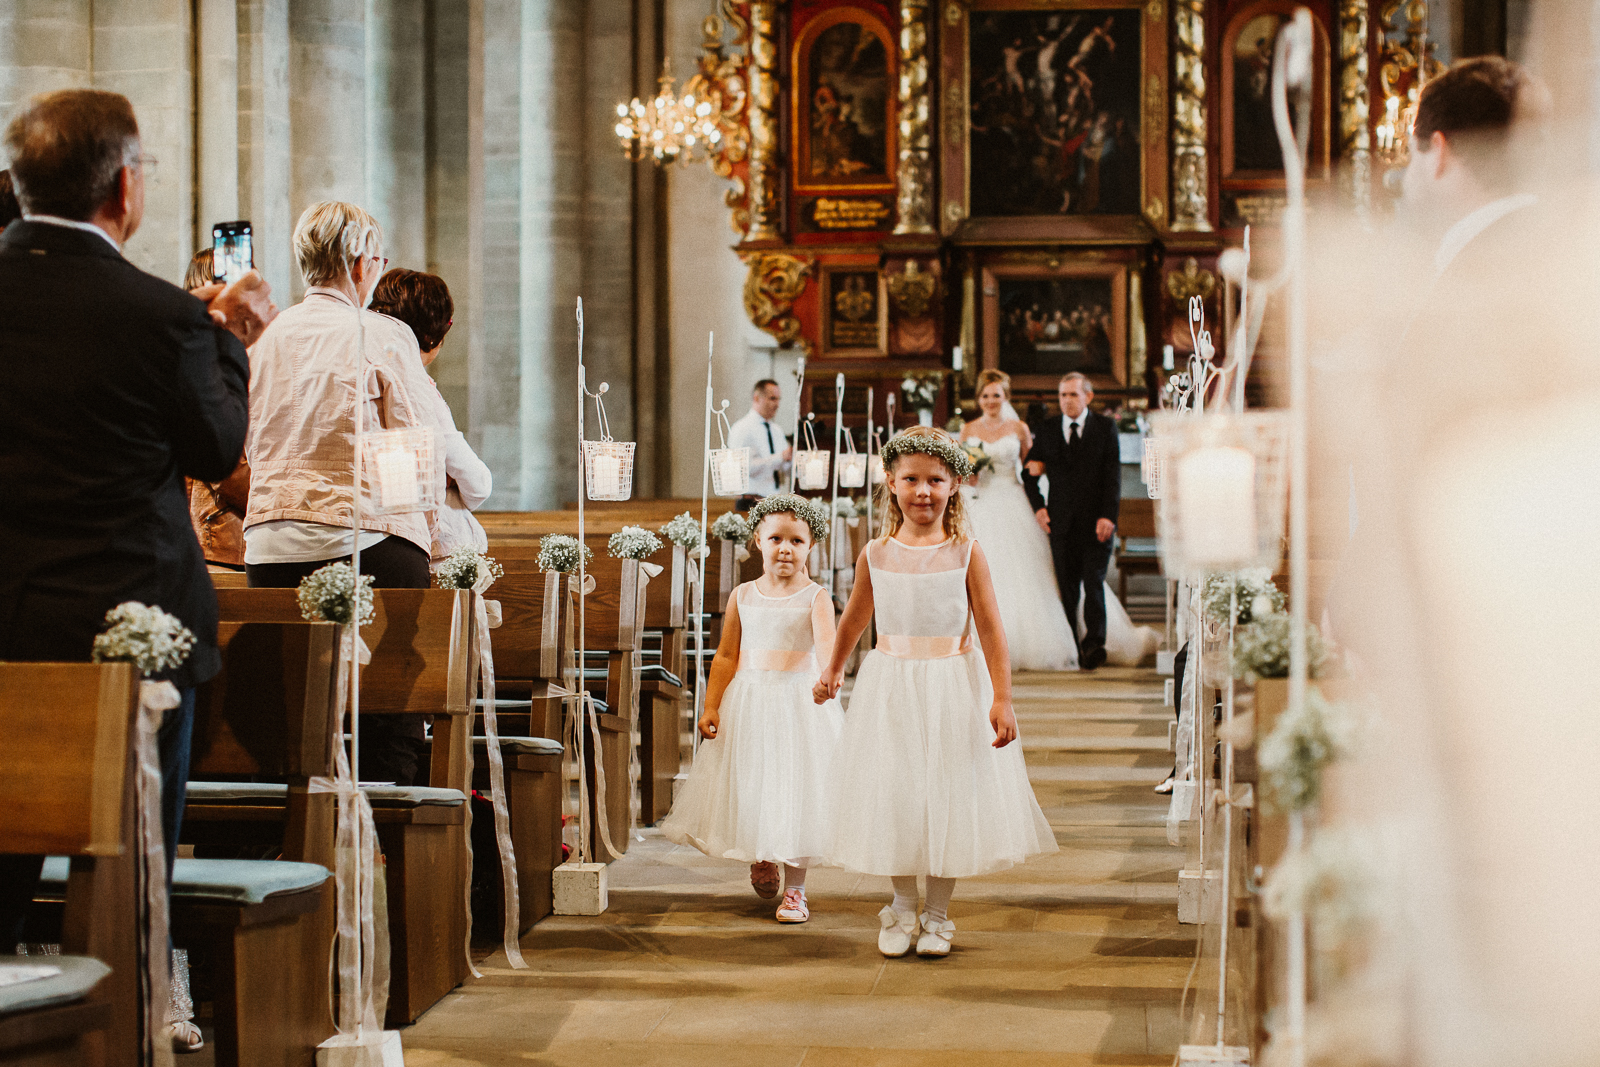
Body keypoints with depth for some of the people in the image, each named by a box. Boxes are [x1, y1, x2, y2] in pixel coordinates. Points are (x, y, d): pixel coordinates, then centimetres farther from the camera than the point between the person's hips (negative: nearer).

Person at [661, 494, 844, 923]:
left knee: (794, 789, -3)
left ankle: (794, 889, 7)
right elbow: (726, 655, 9)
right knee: (747, 788, 9)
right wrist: (711, 706, 0)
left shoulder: (815, 597, -4)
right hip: (747, 701, 3)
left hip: (799, 701, -3)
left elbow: (826, 642, -21)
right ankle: (760, 862, 36)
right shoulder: (743, 597, 6)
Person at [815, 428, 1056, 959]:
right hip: (890, 688, 2)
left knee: (949, 798, 2)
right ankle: (903, 908, 22)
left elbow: (990, 628, -6)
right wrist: (833, 671, 27)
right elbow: (855, 618, 17)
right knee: (893, 796, 4)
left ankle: (937, 914, 17)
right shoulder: (876, 555, 0)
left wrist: (1002, 700, -12)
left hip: (953, 686, -2)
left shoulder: (965, 553, -6)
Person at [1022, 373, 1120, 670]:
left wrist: (1108, 515, -10)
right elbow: (1029, 473, 18)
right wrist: (1038, 506, 3)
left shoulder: (1105, 428, 5)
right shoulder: (1047, 432, 12)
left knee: (1094, 582, -12)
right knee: (1067, 587, 2)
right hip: (1061, 520, 2)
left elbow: (1113, 475, 0)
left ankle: (1093, 643, -17)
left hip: (1096, 521, -2)